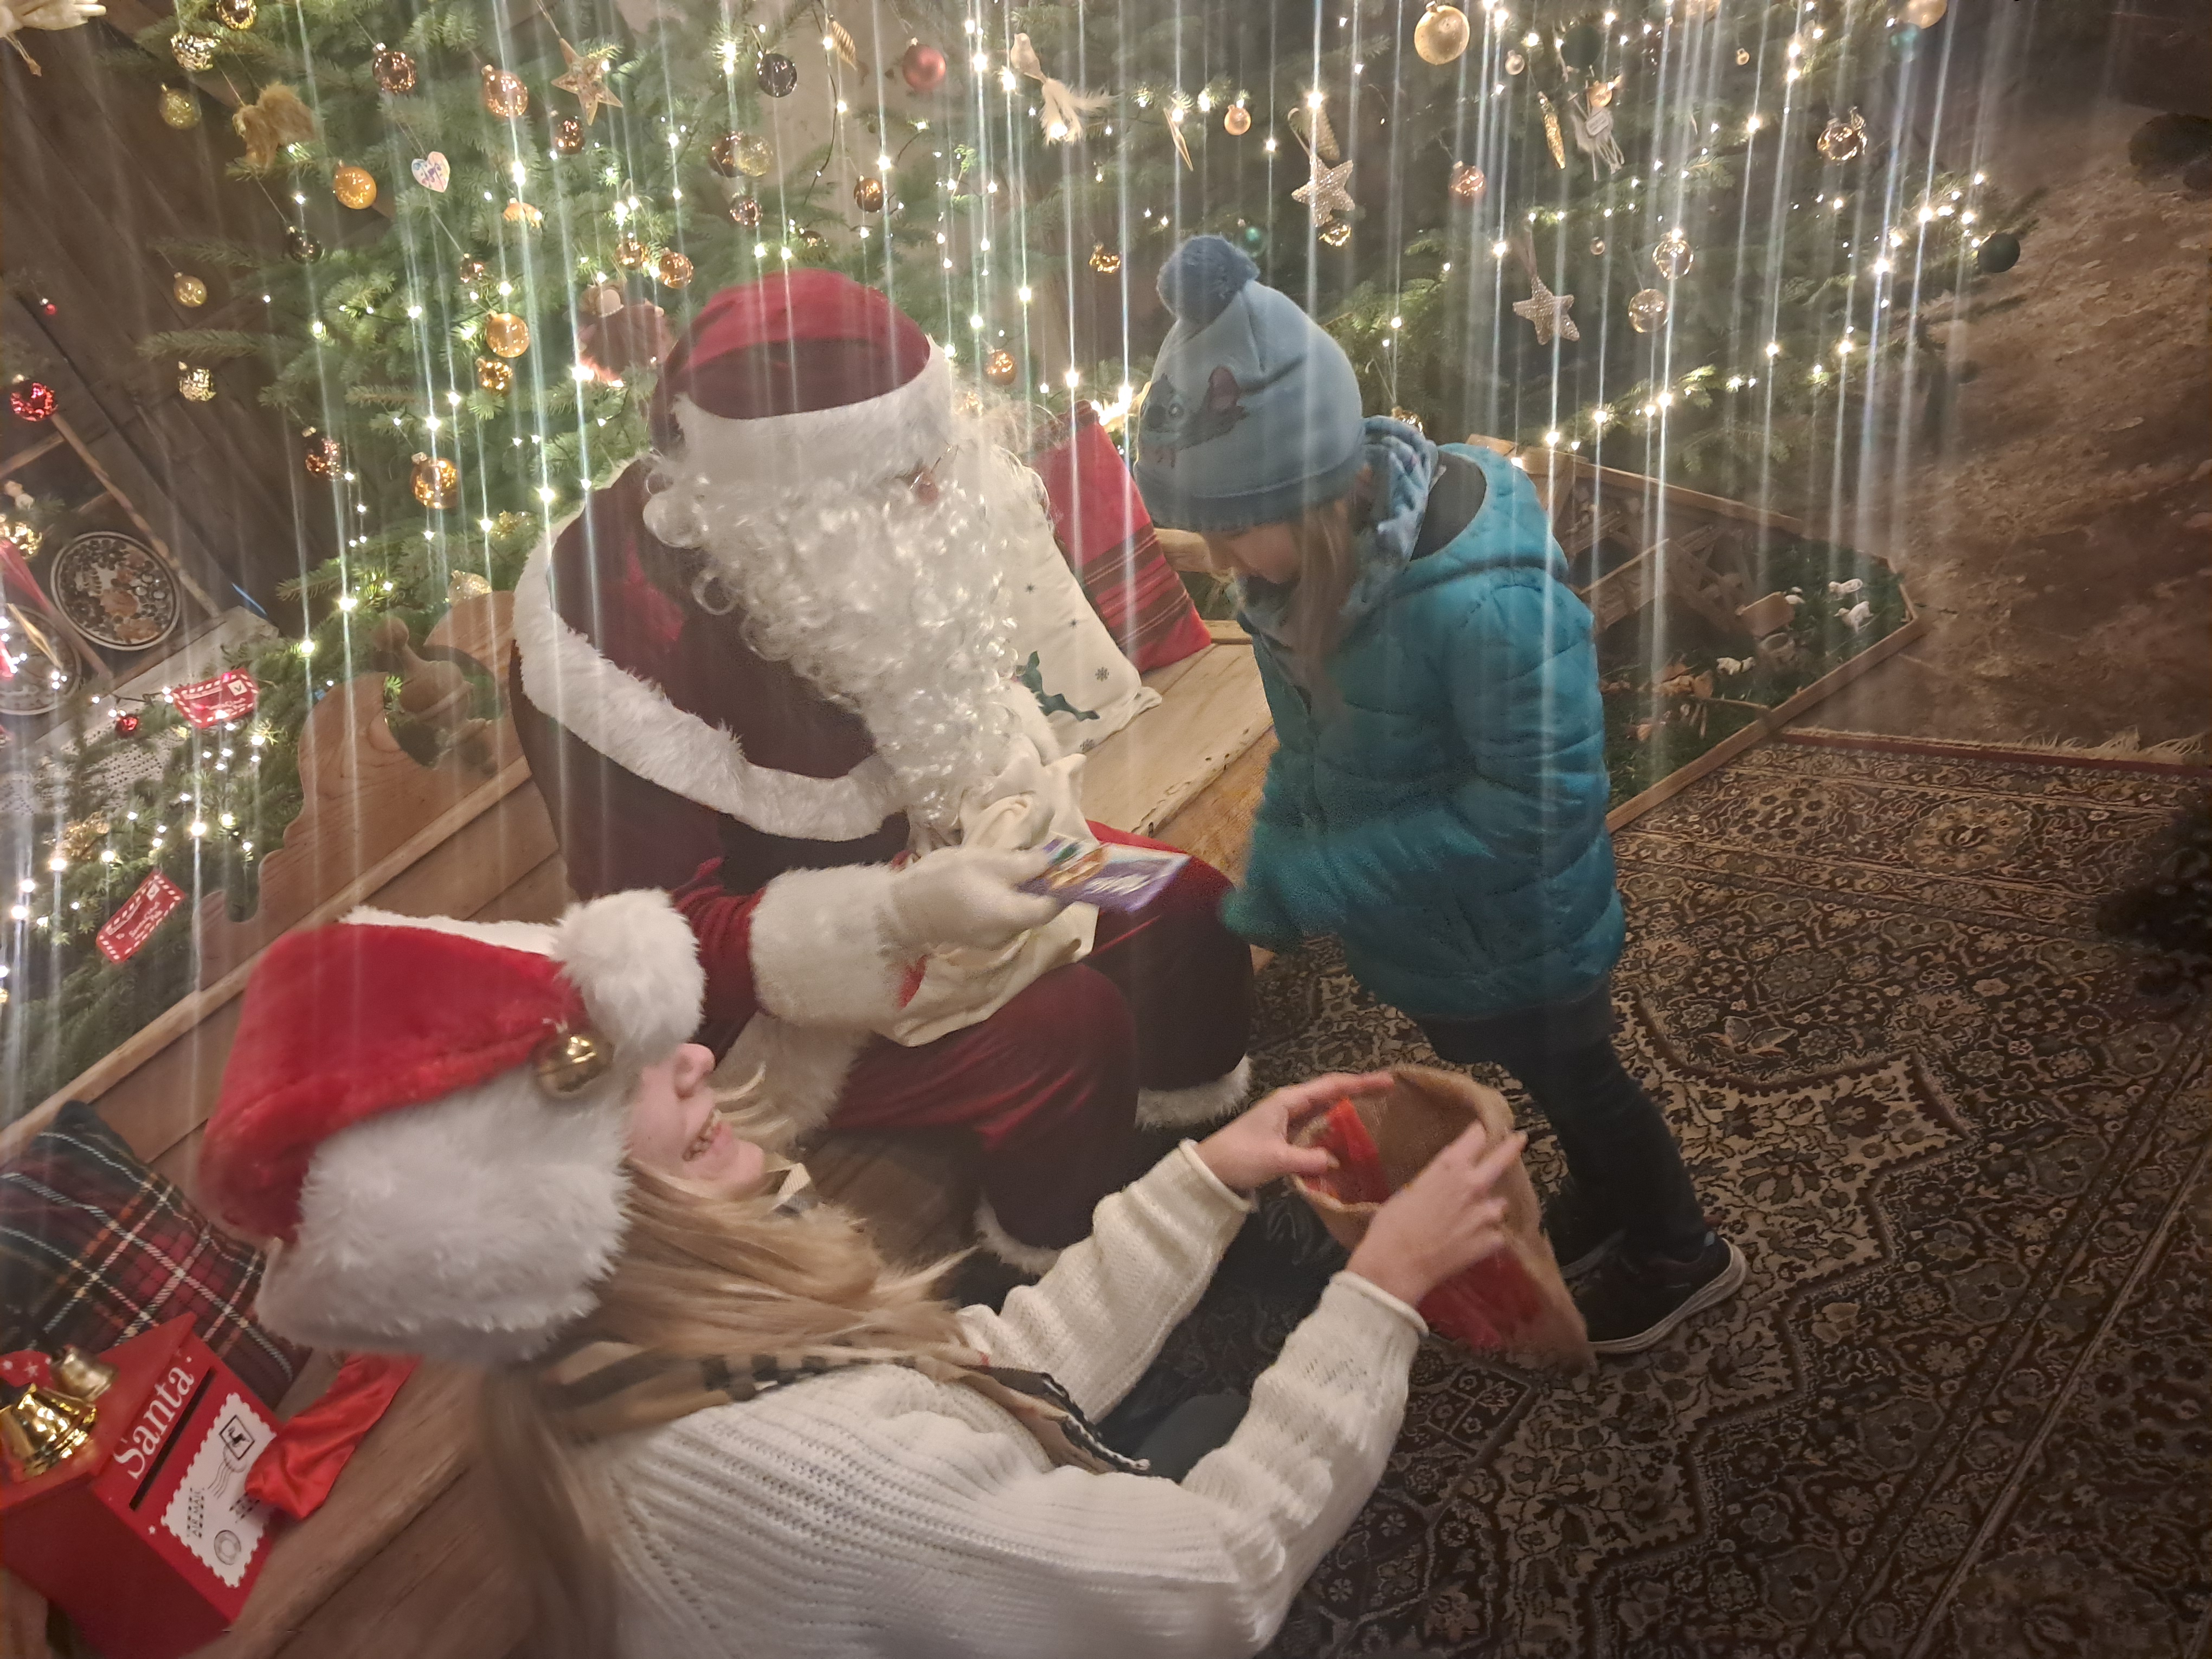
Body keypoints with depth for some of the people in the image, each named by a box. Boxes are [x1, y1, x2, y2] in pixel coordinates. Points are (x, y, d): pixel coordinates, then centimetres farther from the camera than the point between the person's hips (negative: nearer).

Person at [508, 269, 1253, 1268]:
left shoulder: (841, 539, -12)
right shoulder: (619, 631, -32)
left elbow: (938, 695, 7)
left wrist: (1014, 781, -14)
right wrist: (899, 916, -41)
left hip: (908, 863, 7)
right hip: (778, 983, -7)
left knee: (1186, 903, 1)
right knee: (1065, 1029, -24)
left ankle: (1202, 1147, 29)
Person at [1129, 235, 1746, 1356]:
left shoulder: (1486, 603, -39)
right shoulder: (1306, 561, -15)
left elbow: (1536, 808, -33)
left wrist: (1311, 881, -29)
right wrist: (1262, 896, -7)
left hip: (1512, 932, -6)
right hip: (1421, 928, 7)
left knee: (1571, 1078, 20)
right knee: (1538, 1075, 30)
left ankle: (1678, 1254, 50)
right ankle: (1602, 1201, 60)